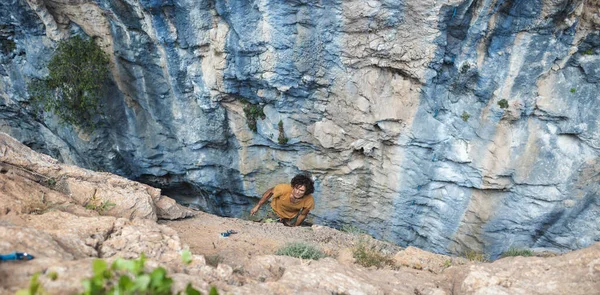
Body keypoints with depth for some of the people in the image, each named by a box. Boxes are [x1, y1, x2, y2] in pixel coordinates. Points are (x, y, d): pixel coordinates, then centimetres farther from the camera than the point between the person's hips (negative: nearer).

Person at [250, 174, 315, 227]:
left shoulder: (309, 201, -36)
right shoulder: (284, 189, -43)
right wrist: (257, 206, -14)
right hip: (276, 210, -1)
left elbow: (302, 215, -14)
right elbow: (270, 192, -21)